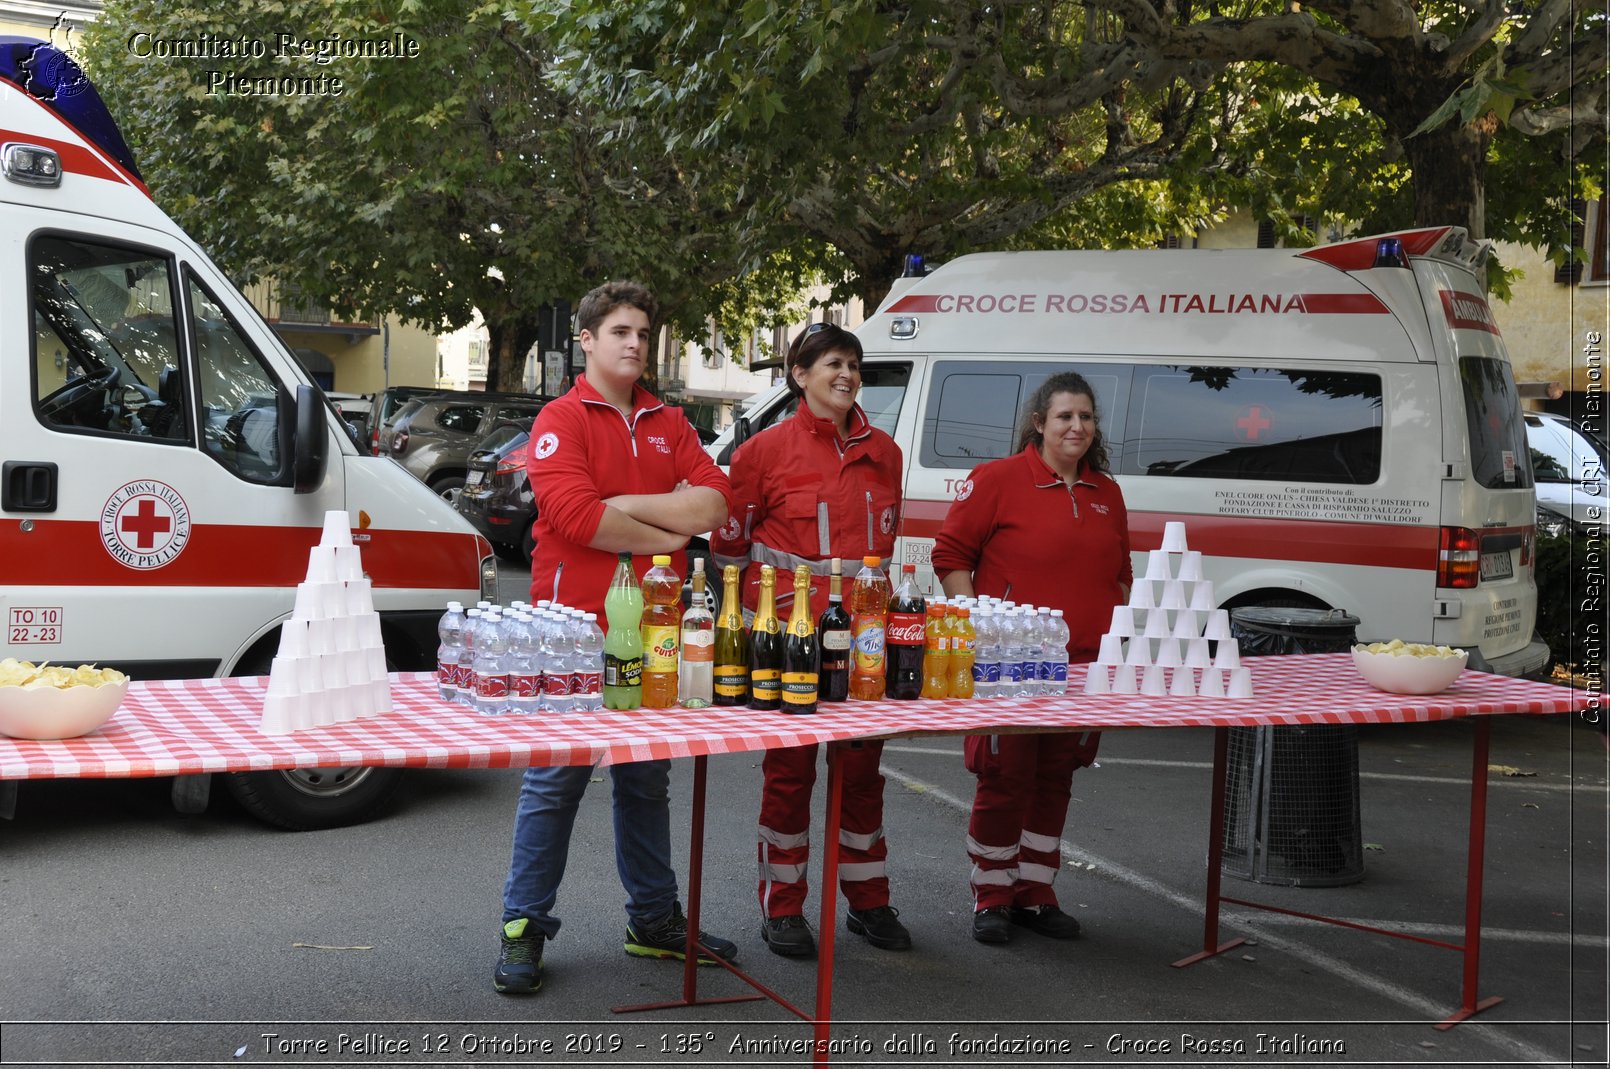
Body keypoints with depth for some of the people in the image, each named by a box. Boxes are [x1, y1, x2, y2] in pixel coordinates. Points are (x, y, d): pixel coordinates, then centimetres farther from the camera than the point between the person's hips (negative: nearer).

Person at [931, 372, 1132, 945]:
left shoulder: (1106, 493, 13)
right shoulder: (997, 479, -5)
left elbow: (1120, 575, 23)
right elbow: (950, 555, -5)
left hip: (1083, 664, 6)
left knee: (1054, 780, 13)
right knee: (1005, 780, 1)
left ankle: (1035, 894, 25)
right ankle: (991, 899, 14)